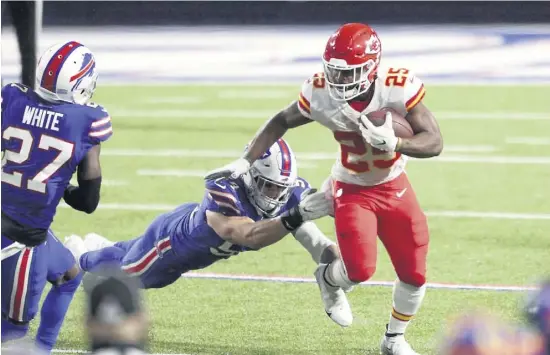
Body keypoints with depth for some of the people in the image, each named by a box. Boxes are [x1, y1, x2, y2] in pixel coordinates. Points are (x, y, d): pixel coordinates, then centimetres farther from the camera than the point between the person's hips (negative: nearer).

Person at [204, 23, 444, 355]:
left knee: (414, 273, 3)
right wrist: (245, 161, -7)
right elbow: (282, 122, -2)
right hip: (353, 190, -1)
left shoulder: (397, 88, -27)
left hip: (394, 187, 1)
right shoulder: (321, 94, -21)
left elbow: (434, 142, -25)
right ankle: (327, 278, 19)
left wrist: (389, 142, -42)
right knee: (360, 269, -18)